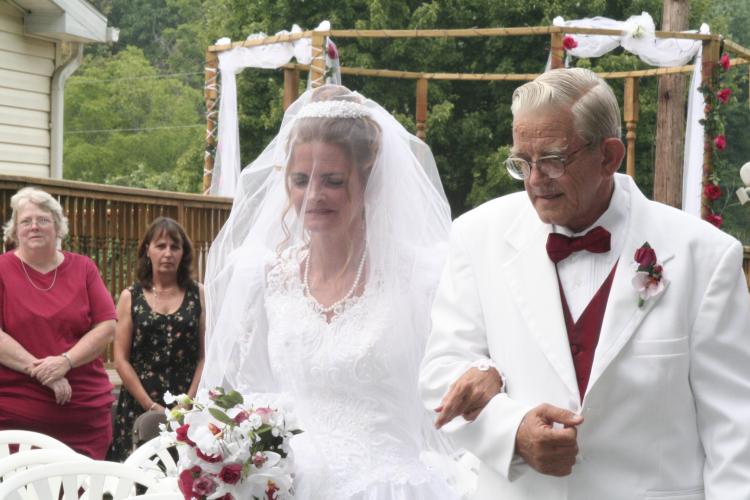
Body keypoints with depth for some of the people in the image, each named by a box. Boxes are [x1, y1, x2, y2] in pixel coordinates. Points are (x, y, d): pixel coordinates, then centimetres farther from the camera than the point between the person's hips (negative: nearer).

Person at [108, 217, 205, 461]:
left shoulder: (198, 294, 8)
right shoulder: (130, 297, 7)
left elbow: (206, 355, 3)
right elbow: (121, 359, 2)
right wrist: (150, 405, -6)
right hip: (139, 406, 0)